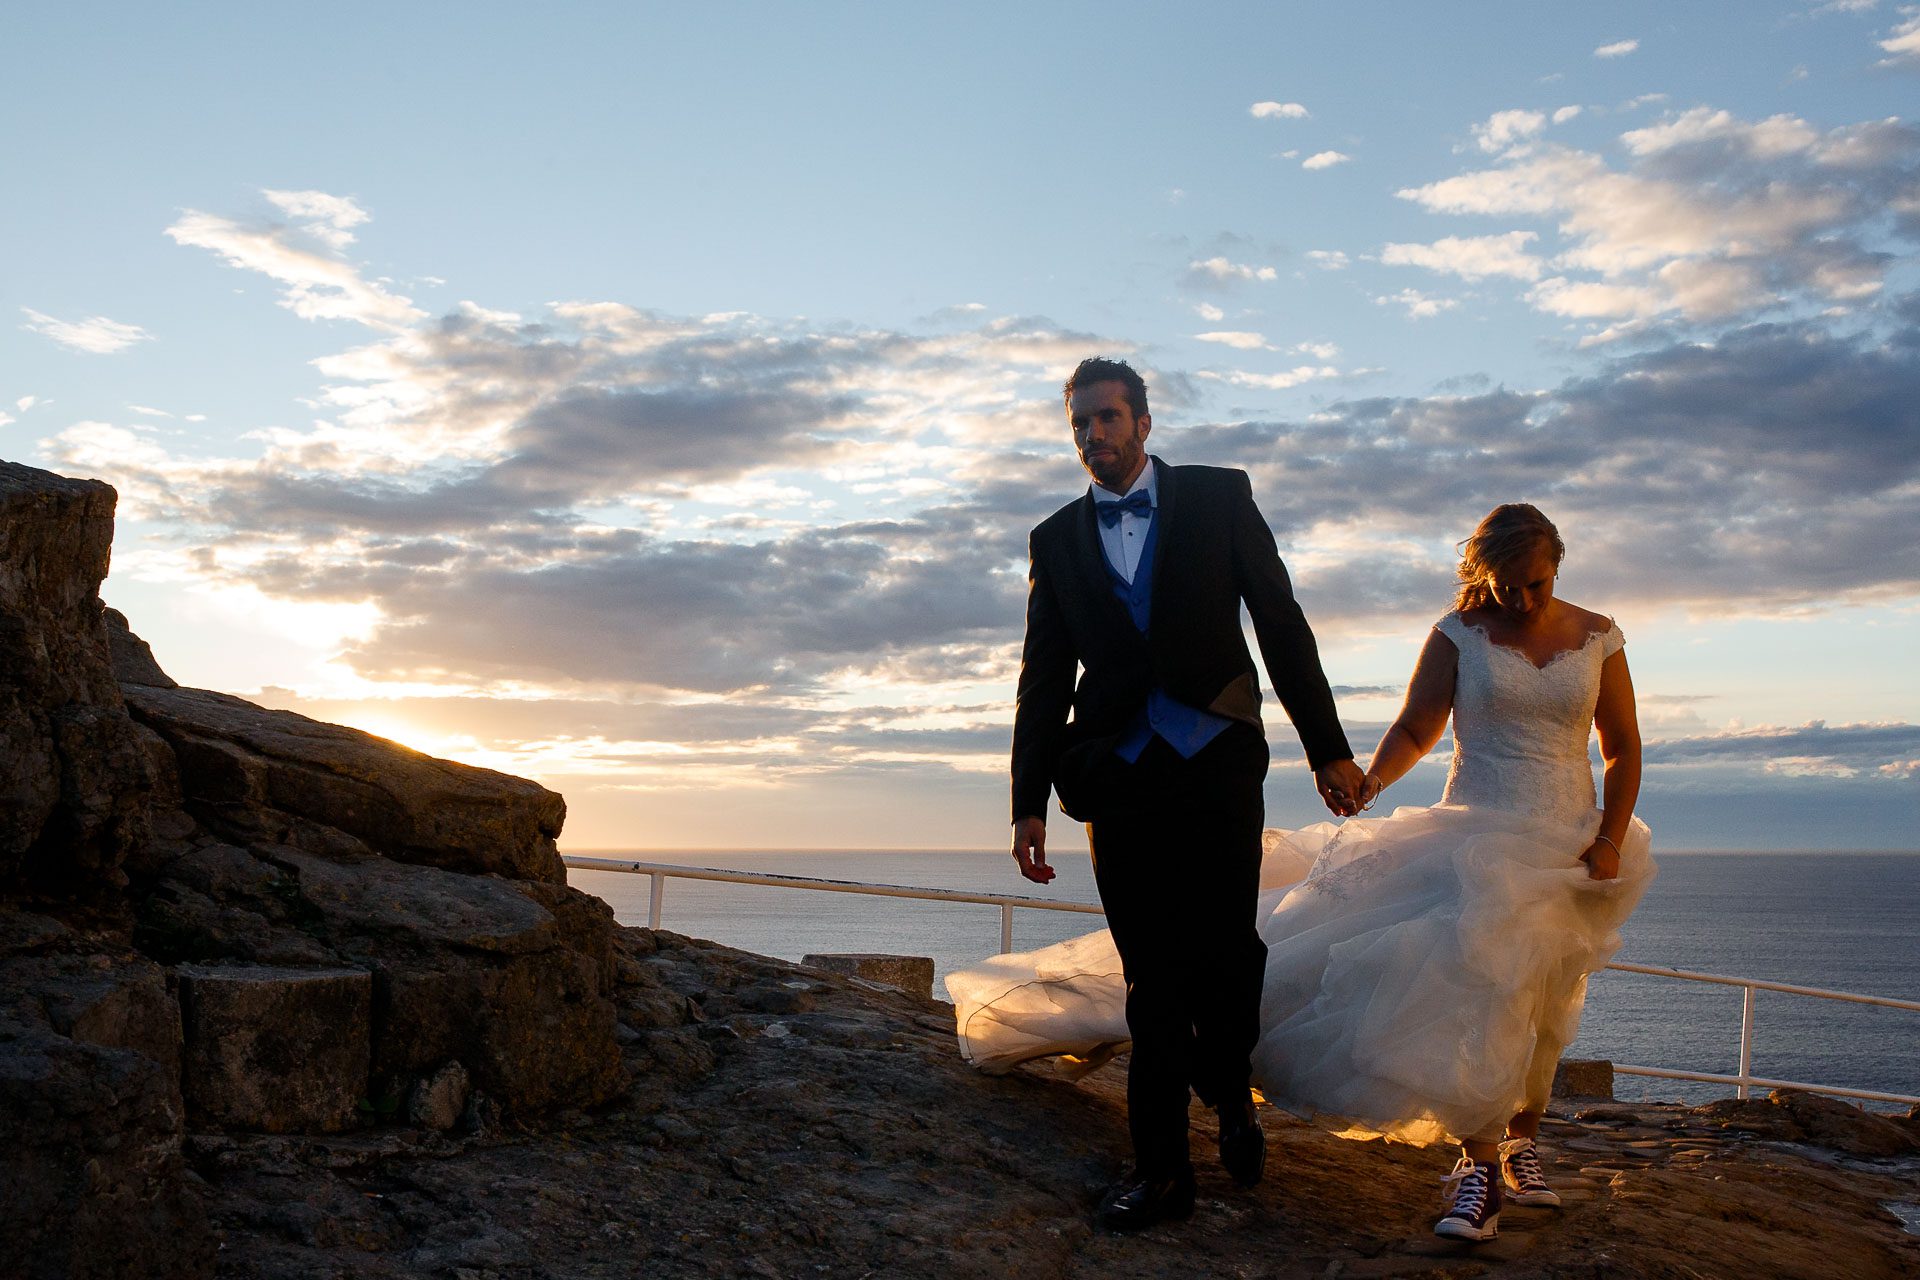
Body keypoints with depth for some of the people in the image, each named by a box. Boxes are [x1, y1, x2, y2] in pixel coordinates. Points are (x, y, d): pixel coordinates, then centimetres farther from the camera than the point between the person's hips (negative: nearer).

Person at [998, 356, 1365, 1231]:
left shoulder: (1218, 497, 6)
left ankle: (1228, 1096, 24)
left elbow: (1281, 624, 4)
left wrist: (1326, 747, 0)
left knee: (1225, 953, -5)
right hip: (1118, 773, 2)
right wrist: (1030, 801, 8)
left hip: (1217, 763, -1)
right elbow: (1044, 678, 12)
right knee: (1152, 975, 3)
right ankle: (1161, 1168, 11)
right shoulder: (1056, 539, 12)